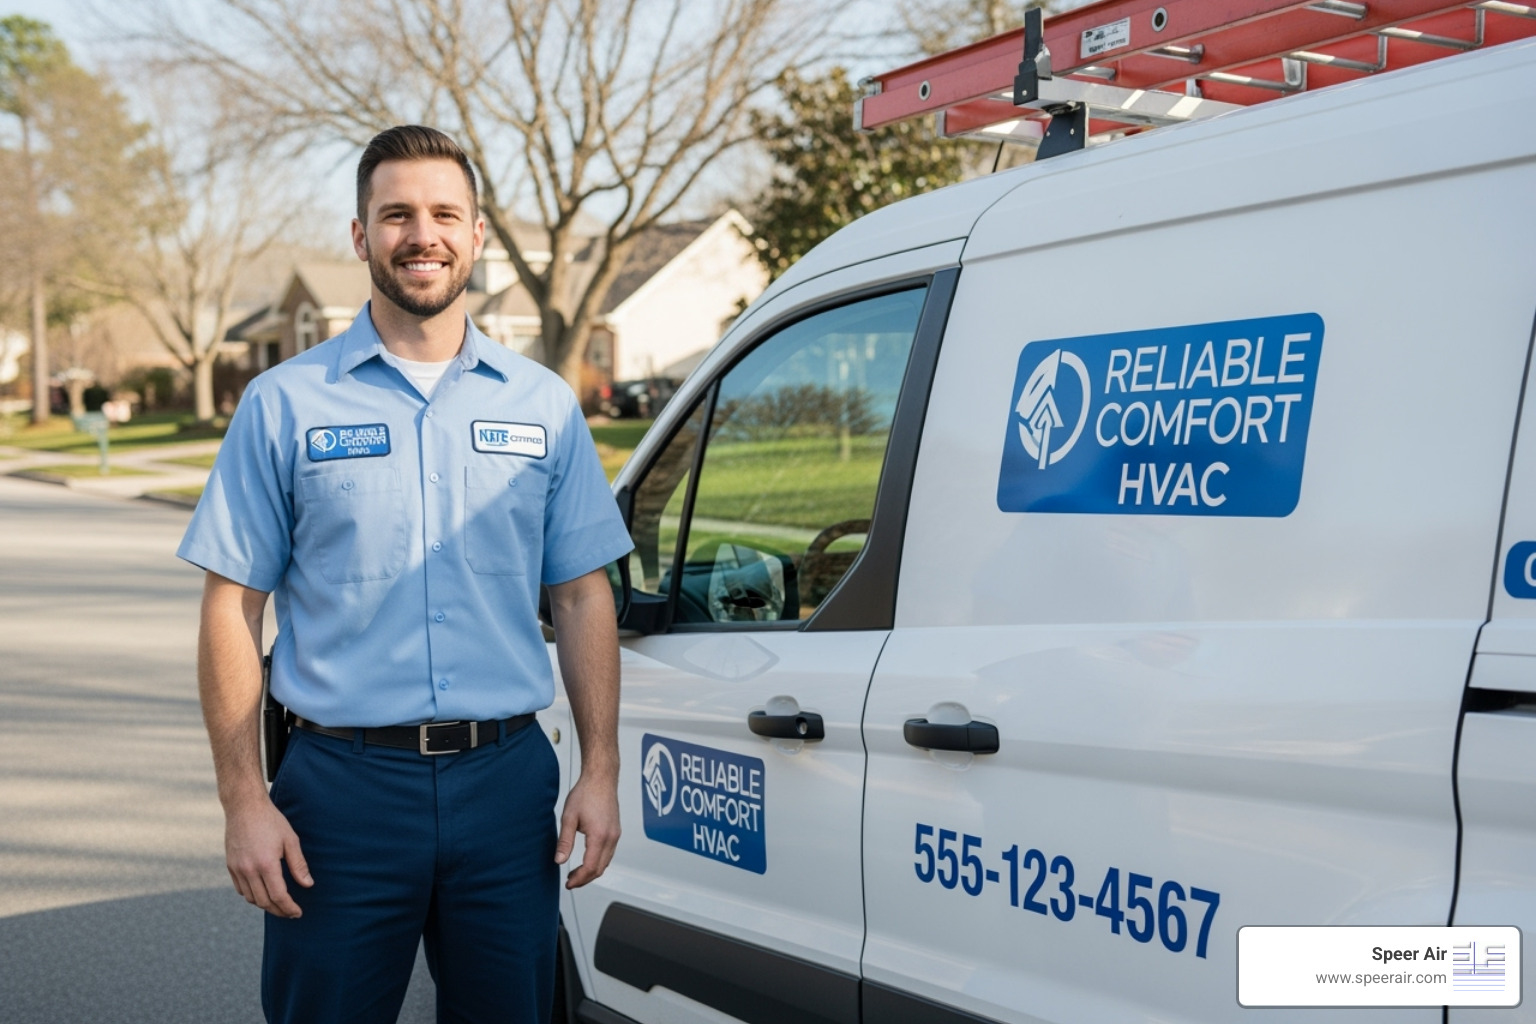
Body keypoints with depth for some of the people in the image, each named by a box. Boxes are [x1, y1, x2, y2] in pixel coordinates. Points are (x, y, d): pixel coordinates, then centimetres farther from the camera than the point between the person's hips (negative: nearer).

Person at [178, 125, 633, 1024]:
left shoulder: (543, 404, 8)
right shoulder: (285, 404, 2)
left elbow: (583, 597, 9)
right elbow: (233, 608, 0)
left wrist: (601, 772, 1)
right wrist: (244, 799, -6)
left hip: (507, 783, 2)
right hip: (344, 787, -2)